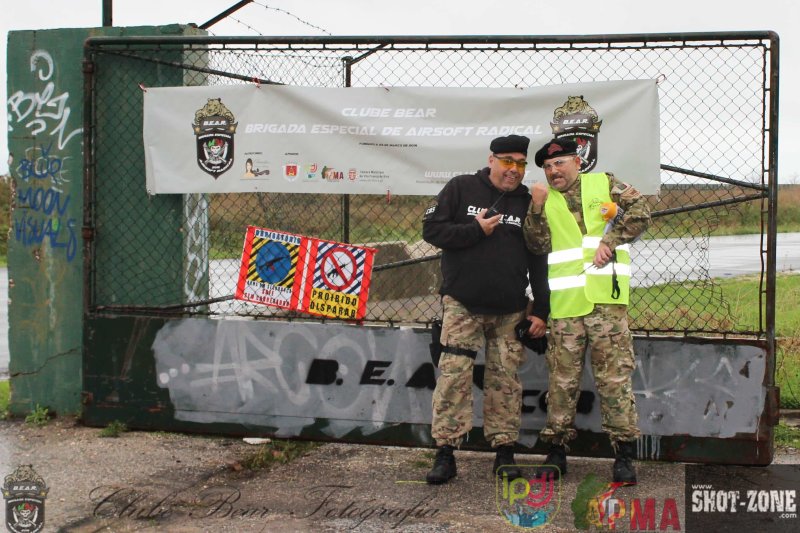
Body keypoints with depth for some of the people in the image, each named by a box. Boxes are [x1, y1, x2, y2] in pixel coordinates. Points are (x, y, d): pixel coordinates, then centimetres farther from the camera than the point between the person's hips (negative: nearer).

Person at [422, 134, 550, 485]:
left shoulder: (529, 203, 9)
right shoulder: (461, 189, 3)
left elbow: (540, 262, 10)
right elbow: (431, 228, -3)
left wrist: (540, 311, 5)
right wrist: (476, 230, -12)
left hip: (510, 311, 2)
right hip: (461, 305, -2)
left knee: (505, 380, 3)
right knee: (453, 375, -8)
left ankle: (504, 451, 11)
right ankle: (445, 453, -4)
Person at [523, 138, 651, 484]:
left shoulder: (604, 184, 11)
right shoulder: (545, 200, 16)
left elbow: (639, 212, 2)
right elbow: (537, 245, 5)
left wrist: (610, 241, -8)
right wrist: (537, 209, -9)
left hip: (605, 298, -2)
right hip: (565, 302, 2)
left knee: (614, 376, -4)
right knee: (562, 379, 4)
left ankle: (624, 455, -1)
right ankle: (556, 451, 13)